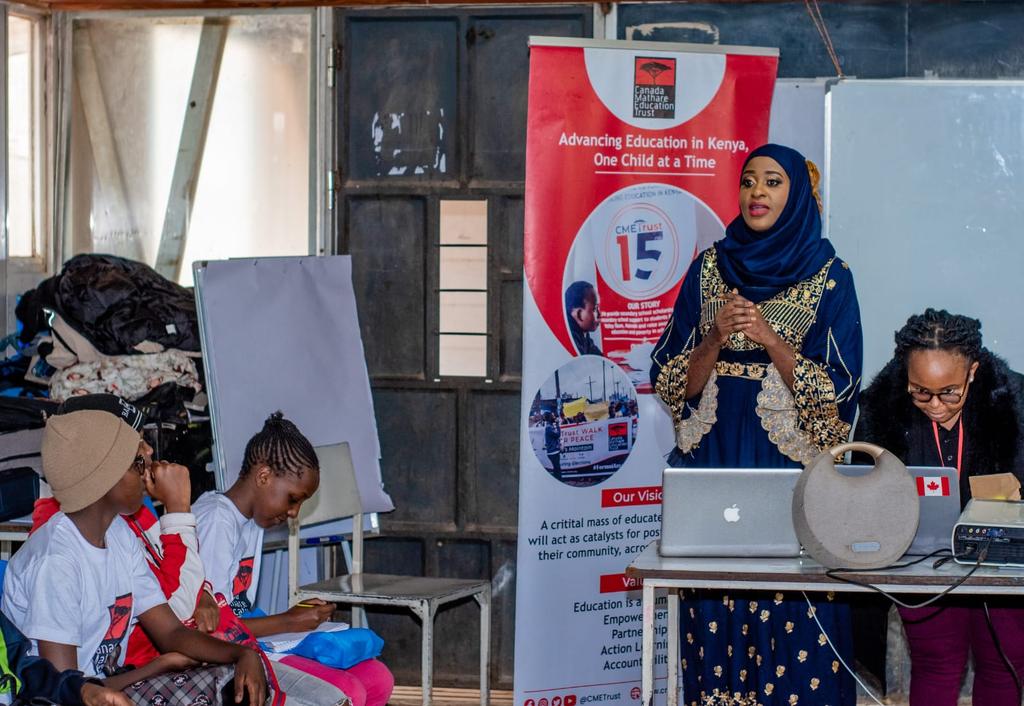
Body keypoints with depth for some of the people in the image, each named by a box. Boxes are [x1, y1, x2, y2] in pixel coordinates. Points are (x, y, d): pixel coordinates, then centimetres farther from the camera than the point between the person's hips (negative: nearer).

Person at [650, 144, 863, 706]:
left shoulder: (829, 276, 2)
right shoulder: (710, 268, 9)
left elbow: (837, 390, -5)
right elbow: (674, 380, 6)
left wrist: (768, 337, -15)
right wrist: (716, 337, -12)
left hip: (791, 465, -2)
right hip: (714, 461, 2)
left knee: (792, 611, -4)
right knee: (715, 611, 2)